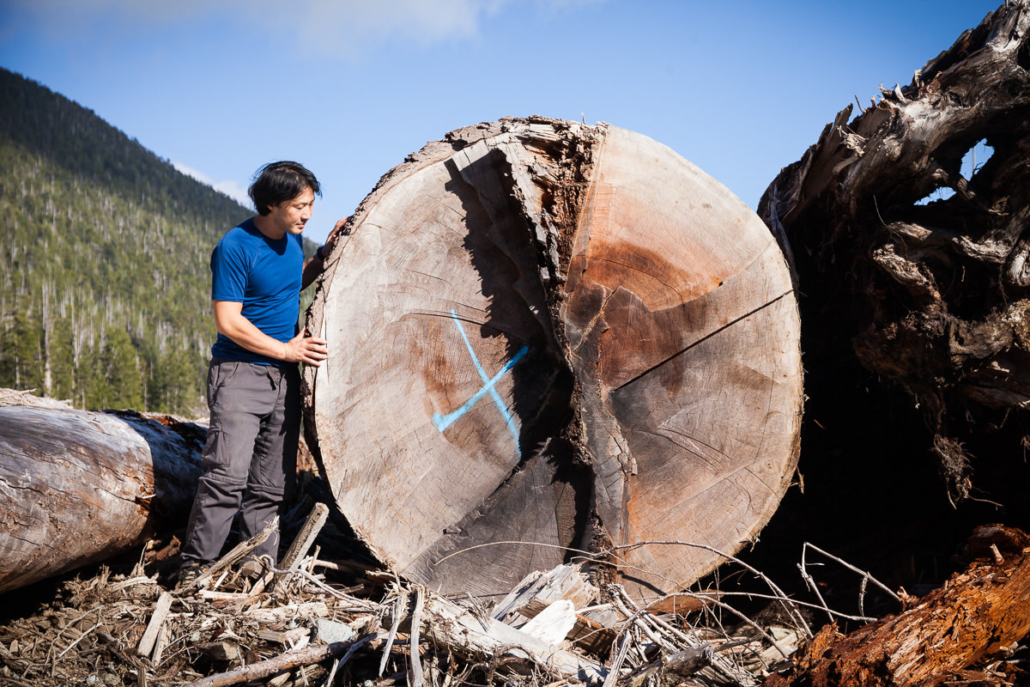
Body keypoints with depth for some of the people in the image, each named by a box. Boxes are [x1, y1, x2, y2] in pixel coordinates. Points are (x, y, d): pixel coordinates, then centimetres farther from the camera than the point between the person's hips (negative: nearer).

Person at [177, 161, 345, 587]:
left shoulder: (291, 238, 8)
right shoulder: (235, 248, -14)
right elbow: (228, 322, -15)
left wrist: (324, 256, 10)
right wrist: (287, 350, -12)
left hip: (284, 376, 7)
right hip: (240, 374, -7)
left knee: (271, 484, 8)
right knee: (228, 475, -17)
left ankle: (260, 560, 16)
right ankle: (195, 563, -6)